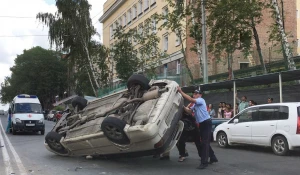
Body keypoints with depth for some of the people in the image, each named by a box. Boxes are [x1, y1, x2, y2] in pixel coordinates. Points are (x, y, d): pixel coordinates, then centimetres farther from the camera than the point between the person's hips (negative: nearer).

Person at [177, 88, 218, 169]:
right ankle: (213, 158, 30)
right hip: (202, 123, 10)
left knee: (204, 142, -12)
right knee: (205, 142, 16)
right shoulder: (195, 104, 19)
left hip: (206, 122, -10)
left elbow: (190, 99, -25)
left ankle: (204, 162, -13)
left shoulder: (201, 100, -10)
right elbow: (189, 111, 13)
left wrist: (181, 92, -25)